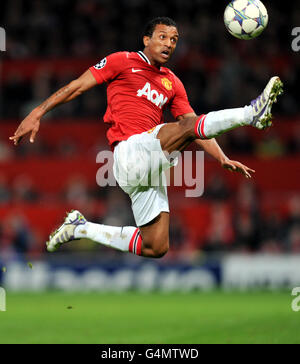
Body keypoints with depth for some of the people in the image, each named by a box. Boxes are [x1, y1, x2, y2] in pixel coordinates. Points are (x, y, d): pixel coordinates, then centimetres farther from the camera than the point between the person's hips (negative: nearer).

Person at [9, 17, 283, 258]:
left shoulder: (173, 83, 22)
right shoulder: (123, 62, 7)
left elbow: (196, 128, 18)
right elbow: (78, 86, 5)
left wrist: (223, 159, 4)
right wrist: (37, 114, -2)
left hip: (150, 168, 7)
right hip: (130, 150, -7)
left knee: (156, 248, 5)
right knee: (187, 126, -30)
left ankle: (82, 228, 18)